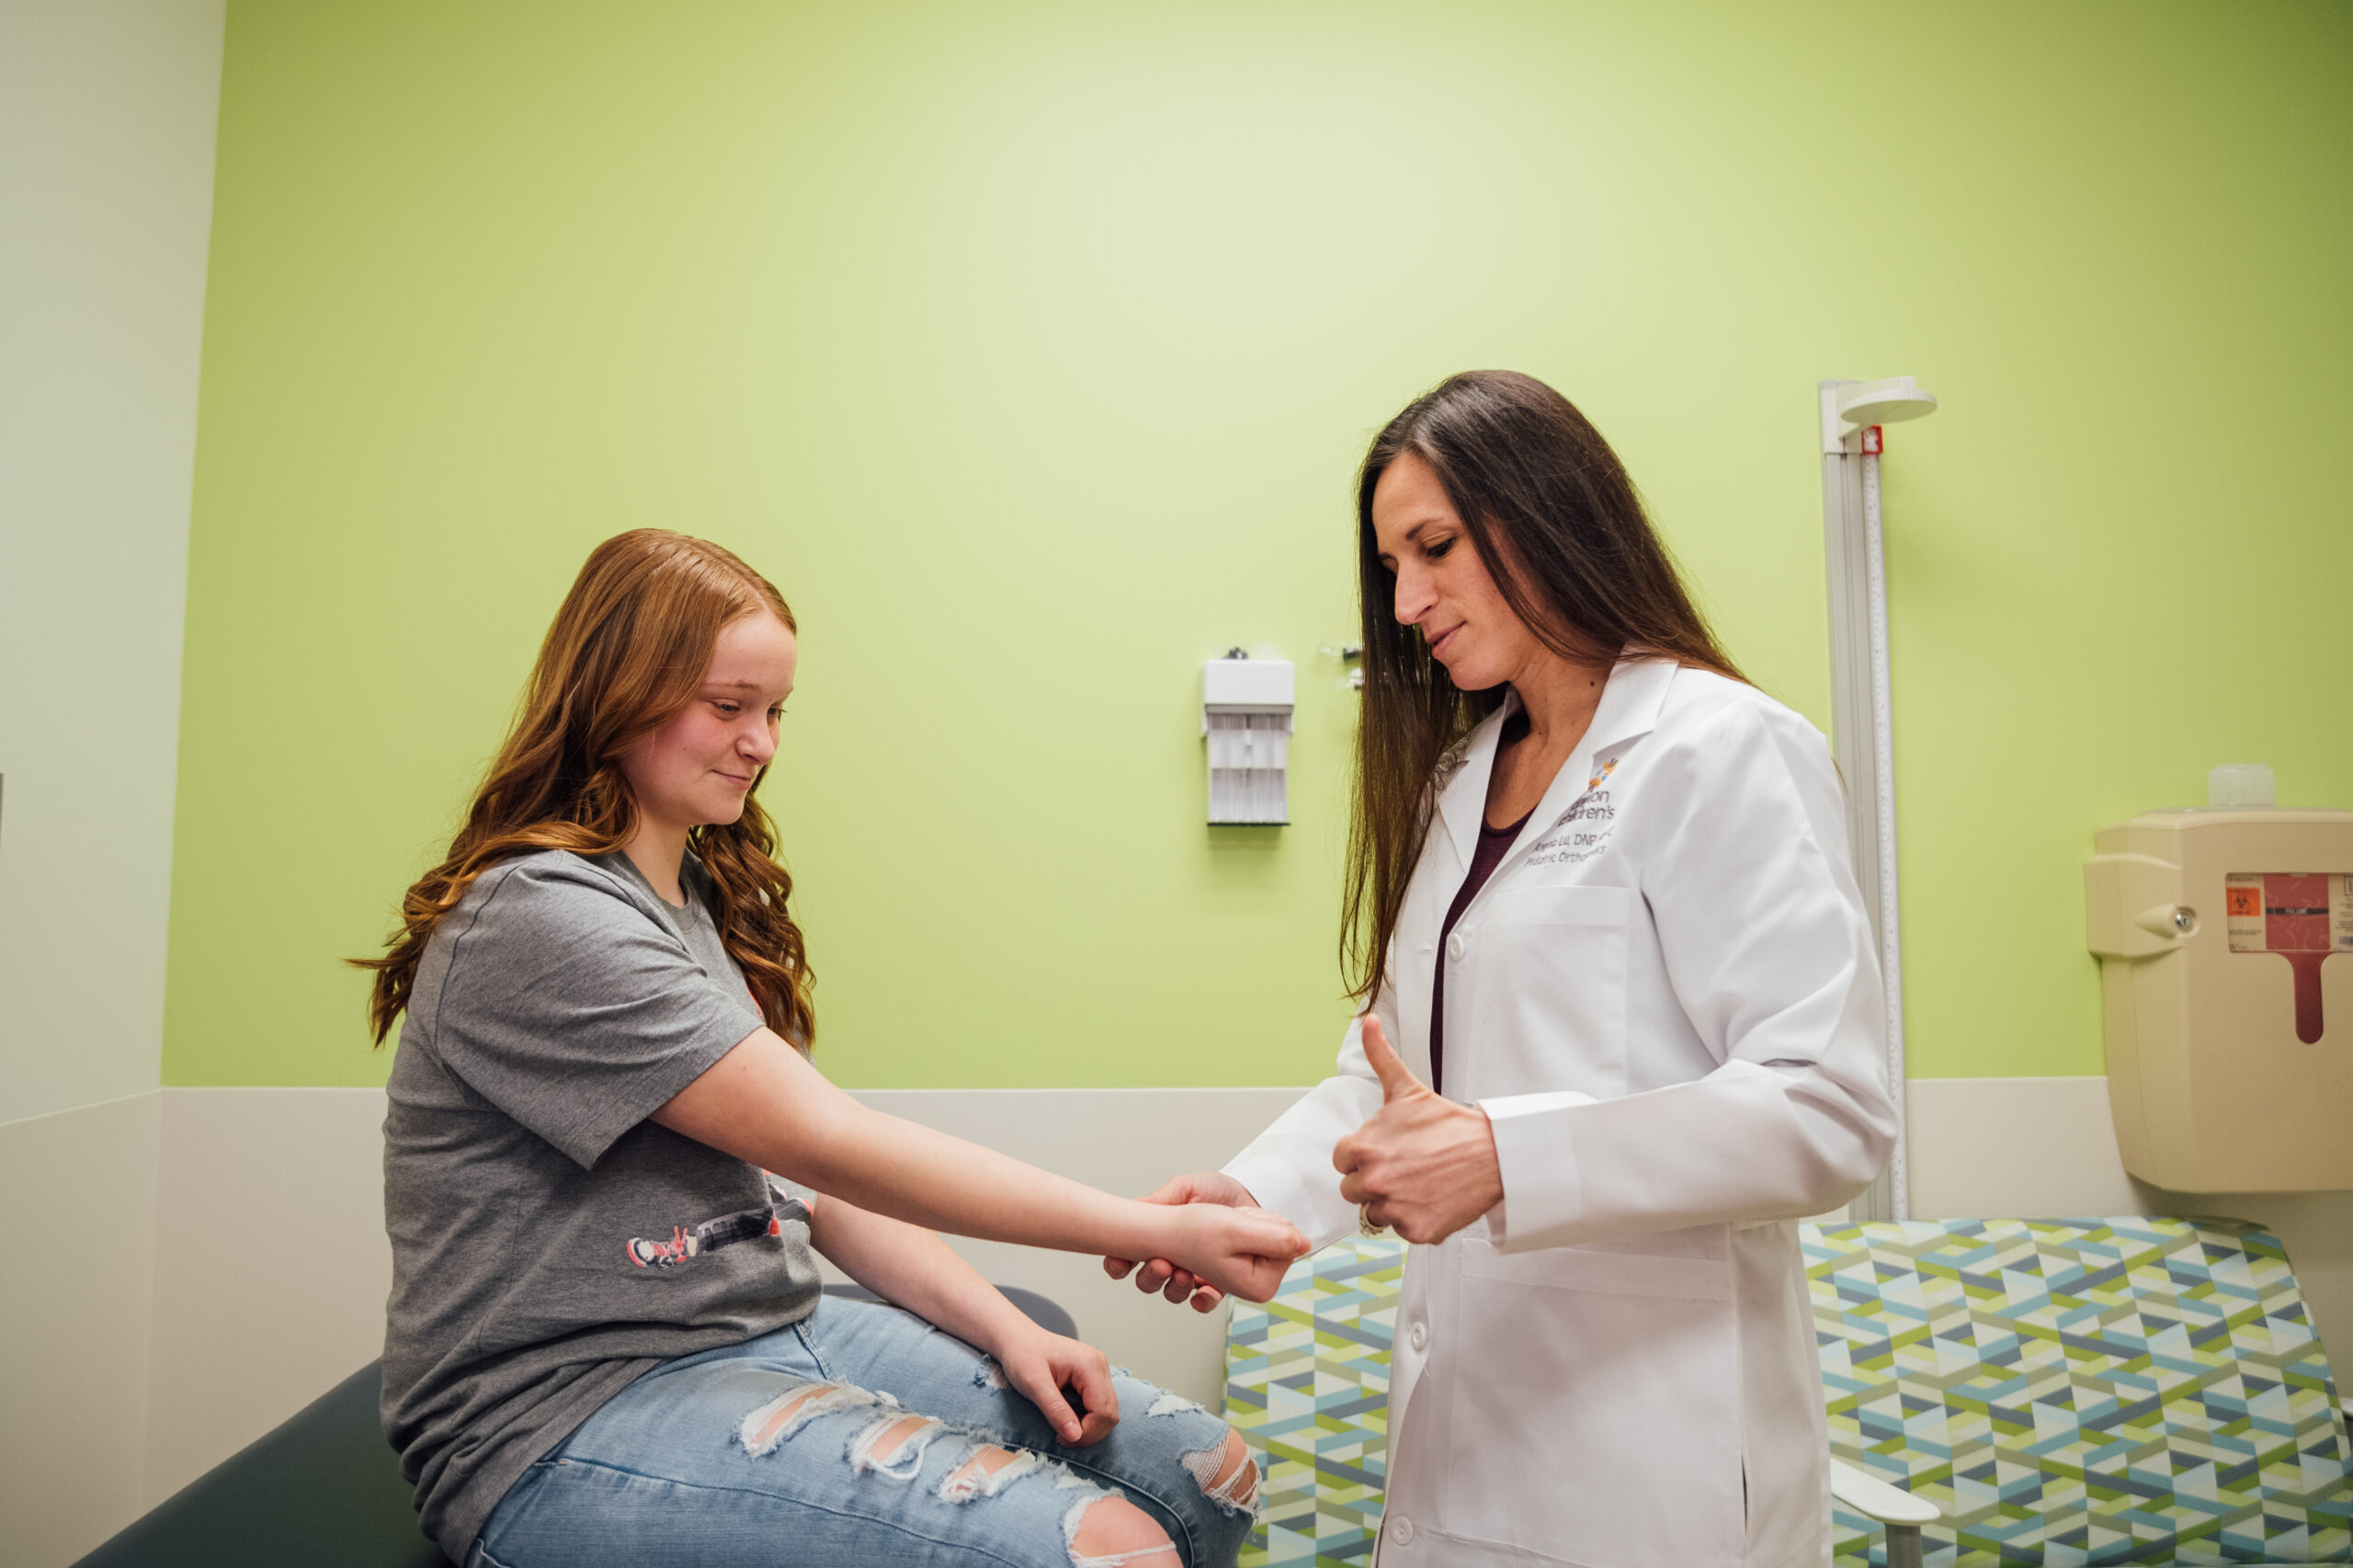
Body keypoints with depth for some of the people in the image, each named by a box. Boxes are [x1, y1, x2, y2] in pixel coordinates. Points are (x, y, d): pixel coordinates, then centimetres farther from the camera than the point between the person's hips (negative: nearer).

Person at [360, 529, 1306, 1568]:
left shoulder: (706, 895, 13)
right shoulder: (535, 919, -17)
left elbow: (806, 1179, 10)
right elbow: (826, 1142, -22)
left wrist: (1003, 1329, -3)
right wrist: (1159, 1230, -21)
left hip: (776, 1332, 8)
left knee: (1208, 1476, -3)